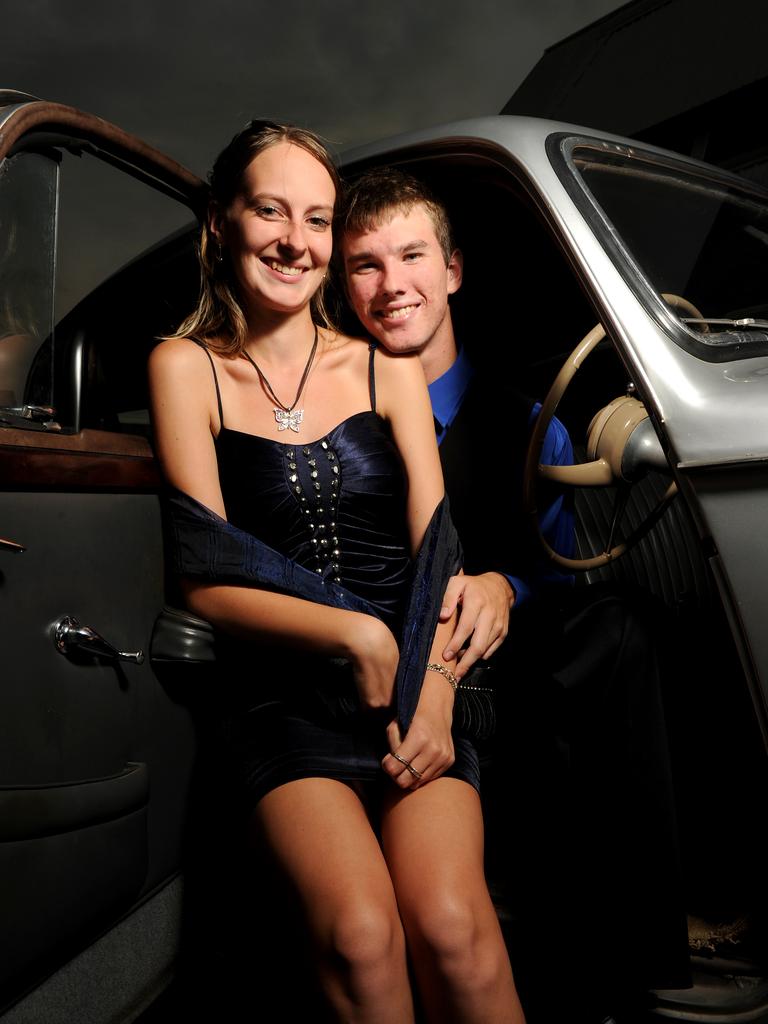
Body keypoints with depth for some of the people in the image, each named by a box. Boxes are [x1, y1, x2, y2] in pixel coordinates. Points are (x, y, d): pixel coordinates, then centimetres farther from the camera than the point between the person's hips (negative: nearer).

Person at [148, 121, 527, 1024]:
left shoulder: (386, 369, 11)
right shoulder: (187, 367, 4)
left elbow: (437, 549, 4)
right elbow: (207, 584, -2)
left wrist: (435, 693, -12)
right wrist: (359, 636, -12)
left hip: (411, 679, 2)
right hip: (282, 696, -1)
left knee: (450, 922, -22)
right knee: (359, 931, -25)